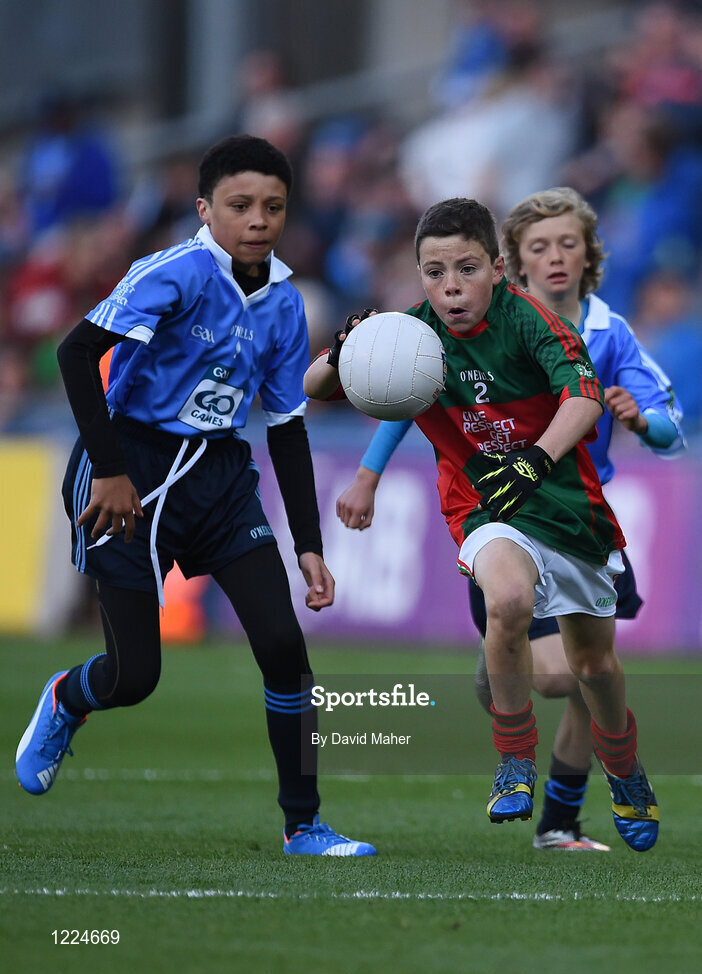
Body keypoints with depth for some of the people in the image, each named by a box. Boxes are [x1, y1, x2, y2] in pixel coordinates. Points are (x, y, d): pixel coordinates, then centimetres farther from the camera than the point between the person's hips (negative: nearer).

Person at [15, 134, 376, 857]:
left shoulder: (283, 305, 3)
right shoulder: (179, 273, -18)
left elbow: (287, 429, 11)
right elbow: (77, 353, -23)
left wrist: (308, 545, 8)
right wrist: (109, 470, -22)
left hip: (218, 469, 5)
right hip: (132, 468, -5)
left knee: (283, 643, -8)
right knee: (135, 675, -3)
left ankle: (303, 824, 3)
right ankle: (63, 703, 35)